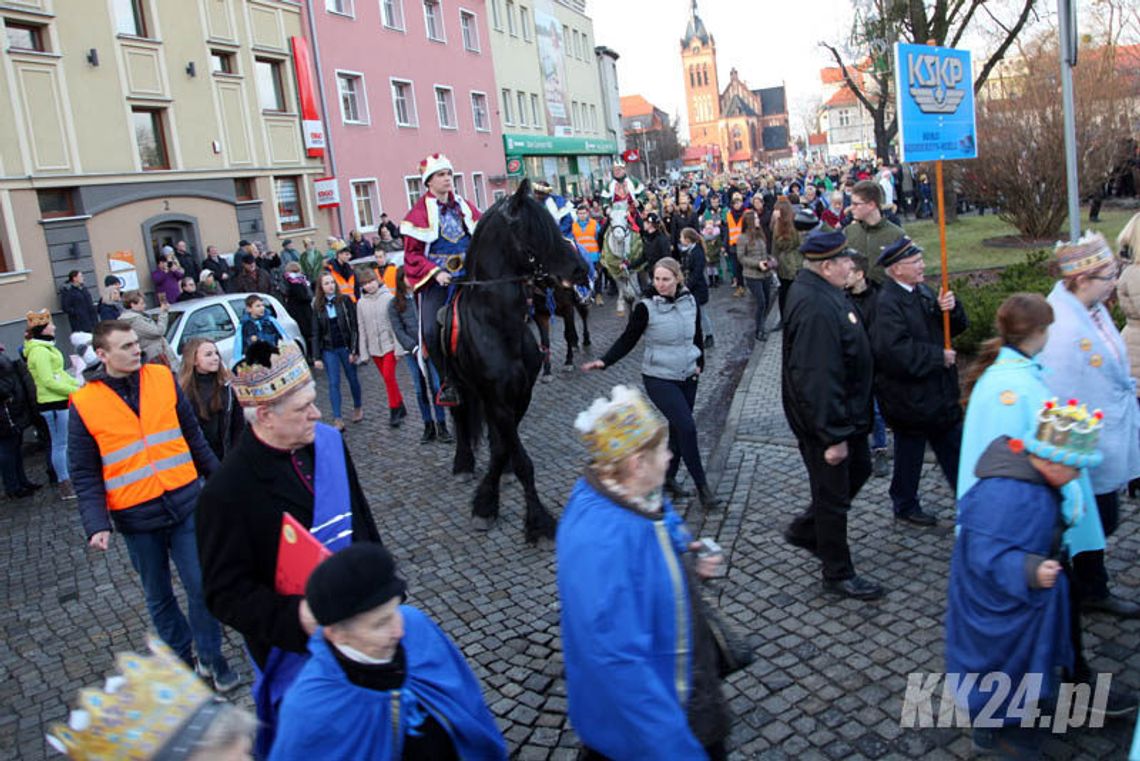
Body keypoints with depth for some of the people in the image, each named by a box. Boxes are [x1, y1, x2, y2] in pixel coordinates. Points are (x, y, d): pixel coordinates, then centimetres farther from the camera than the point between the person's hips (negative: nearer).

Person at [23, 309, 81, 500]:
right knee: (60, 444, -2)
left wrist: (78, 385, 9)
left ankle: (68, 480, 26)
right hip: (53, 403, -9)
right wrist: (75, 390, -17)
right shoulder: (40, 351, -17)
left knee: (62, 442, 16)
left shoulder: (45, 347, 13)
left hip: (59, 400, 9)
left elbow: (59, 373, 18)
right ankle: (65, 486, 6)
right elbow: (48, 381, -21)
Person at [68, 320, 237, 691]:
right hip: (136, 517, -1)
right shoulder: (84, 404, -6)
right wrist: (96, 525, -13)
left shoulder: (163, 378, -1)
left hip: (185, 503, 1)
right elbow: (85, 474, -3)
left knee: (201, 586, 3)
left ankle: (211, 657, 21)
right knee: (159, 596, 14)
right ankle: (182, 658, 32)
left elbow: (192, 434, 10)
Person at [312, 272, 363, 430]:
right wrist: (316, 357, -2)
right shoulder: (318, 306, 3)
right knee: (334, 383, -2)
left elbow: (354, 326, -6)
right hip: (329, 350, 1)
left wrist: (354, 350, -11)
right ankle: (337, 419, -1)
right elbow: (316, 333, 4)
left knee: (352, 378, 13)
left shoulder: (345, 300, -4)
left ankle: (358, 407, 36)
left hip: (346, 347, -1)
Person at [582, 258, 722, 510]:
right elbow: (628, 339, -9)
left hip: (687, 377, 5)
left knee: (678, 429, 12)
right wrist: (604, 361, -20)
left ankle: (668, 478, 29)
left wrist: (699, 362, 7)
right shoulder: (646, 307, -14)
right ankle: (702, 487, -3)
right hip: (659, 378, -5)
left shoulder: (690, 301, 0)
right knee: (687, 427, -14)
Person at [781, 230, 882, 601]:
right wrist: (833, 436, -27)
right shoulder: (816, 309, -31)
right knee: (833, 496, 6)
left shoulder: (820, 290, 4)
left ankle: (805, 529, 39)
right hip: (823, 420, -10)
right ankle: (838, 575, 24)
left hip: (845, 411, 10)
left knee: (859, 469, 26)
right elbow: (816, 379, -33)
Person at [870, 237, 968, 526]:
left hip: (939, 390, 8)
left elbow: (956, 327, 11)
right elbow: (895, 350, -31)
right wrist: (938, 356, -21)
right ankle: (905, 506, 28)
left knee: (953, 445, 19)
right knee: (910, 450, 9)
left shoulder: (923, 291, 5)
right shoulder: (887, 303, -22)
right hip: (909, 396, -8)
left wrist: (949, 308, -12)